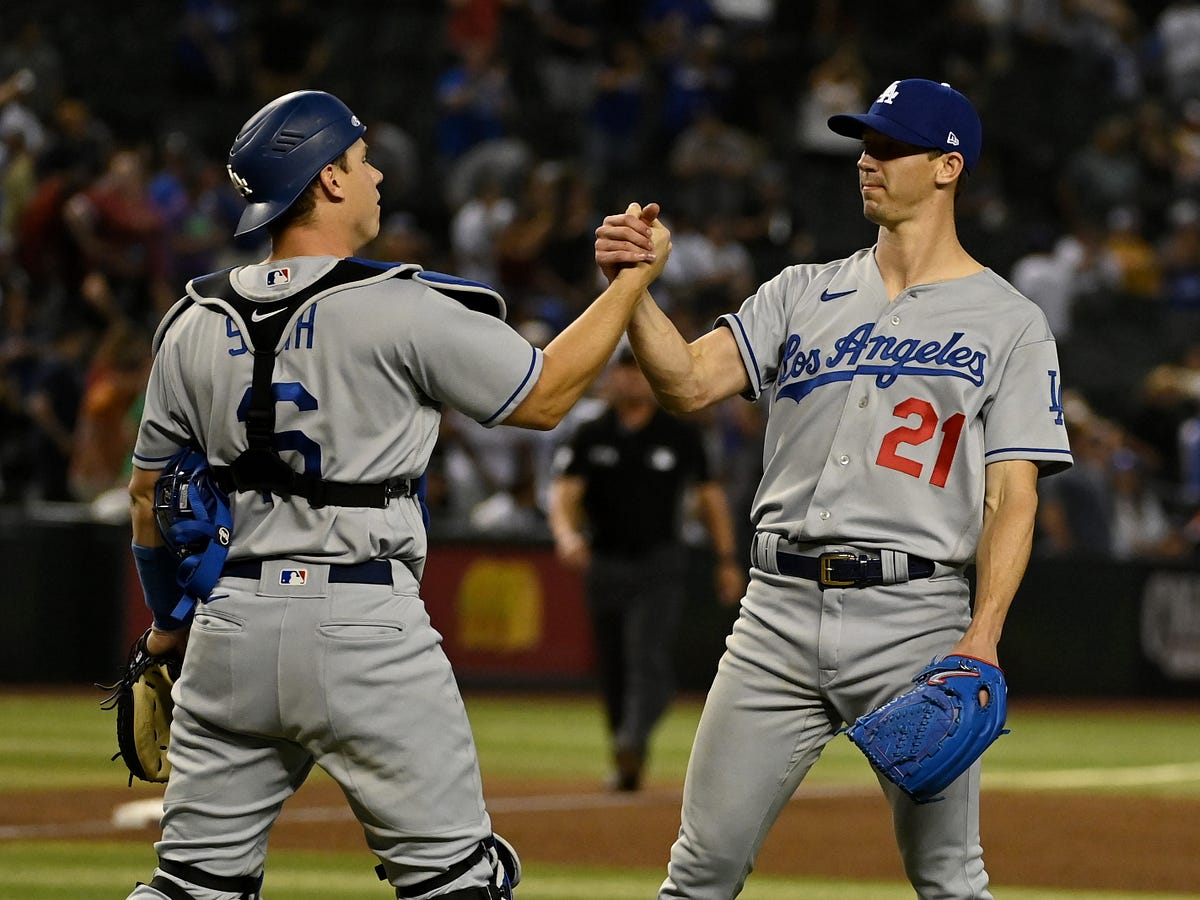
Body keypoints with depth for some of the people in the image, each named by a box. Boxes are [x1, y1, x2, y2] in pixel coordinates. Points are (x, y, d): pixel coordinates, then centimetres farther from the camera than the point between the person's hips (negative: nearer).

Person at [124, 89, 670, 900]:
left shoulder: (196, 327, 7)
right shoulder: (402, 310, -9)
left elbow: (149, 498, 15)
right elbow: (544, 397, 1)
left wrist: (168, 620, 30)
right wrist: (635, 279, 10)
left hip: (232, 623, 5)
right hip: (365, 630, -5)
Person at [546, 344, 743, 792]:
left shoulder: (680, 435, 3)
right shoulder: (589, 437, 3)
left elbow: (710, 495, 11)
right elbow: (563, 494, -8)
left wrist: (727, 561, 8)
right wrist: (566, 534, -30)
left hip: (660, 565, -2)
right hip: (605, 565, 2)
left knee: (649, 659, -20)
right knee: (613, 670, 6)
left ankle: (632, 744, -36)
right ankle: (623, 761, 17)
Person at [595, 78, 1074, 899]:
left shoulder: (1008, 323, 4)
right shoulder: (805, 292, 15)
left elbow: (1013, 494, -3)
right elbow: (689, 384, 3)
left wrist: (982, 637, -16)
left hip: (914, 618, -3)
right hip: (781, 611, 3)